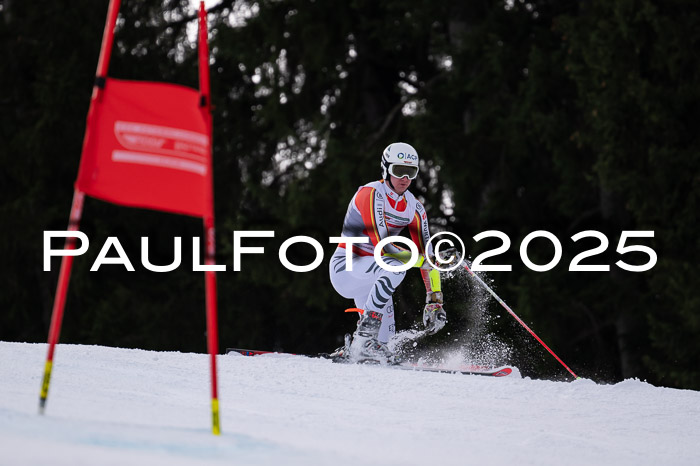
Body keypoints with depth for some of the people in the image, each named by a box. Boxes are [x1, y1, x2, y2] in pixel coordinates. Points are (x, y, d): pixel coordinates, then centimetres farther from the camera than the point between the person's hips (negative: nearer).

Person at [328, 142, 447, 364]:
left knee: (384, 336, -4)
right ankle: (363, 341, -34)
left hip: (369, 274, 8)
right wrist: (424, 261, -26)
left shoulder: (414, 208, 3)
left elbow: (426, 253, 1)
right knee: (395, 267, -35)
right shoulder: (371, 194, -19)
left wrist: (434, 299, -6)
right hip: (345, 268, -7)